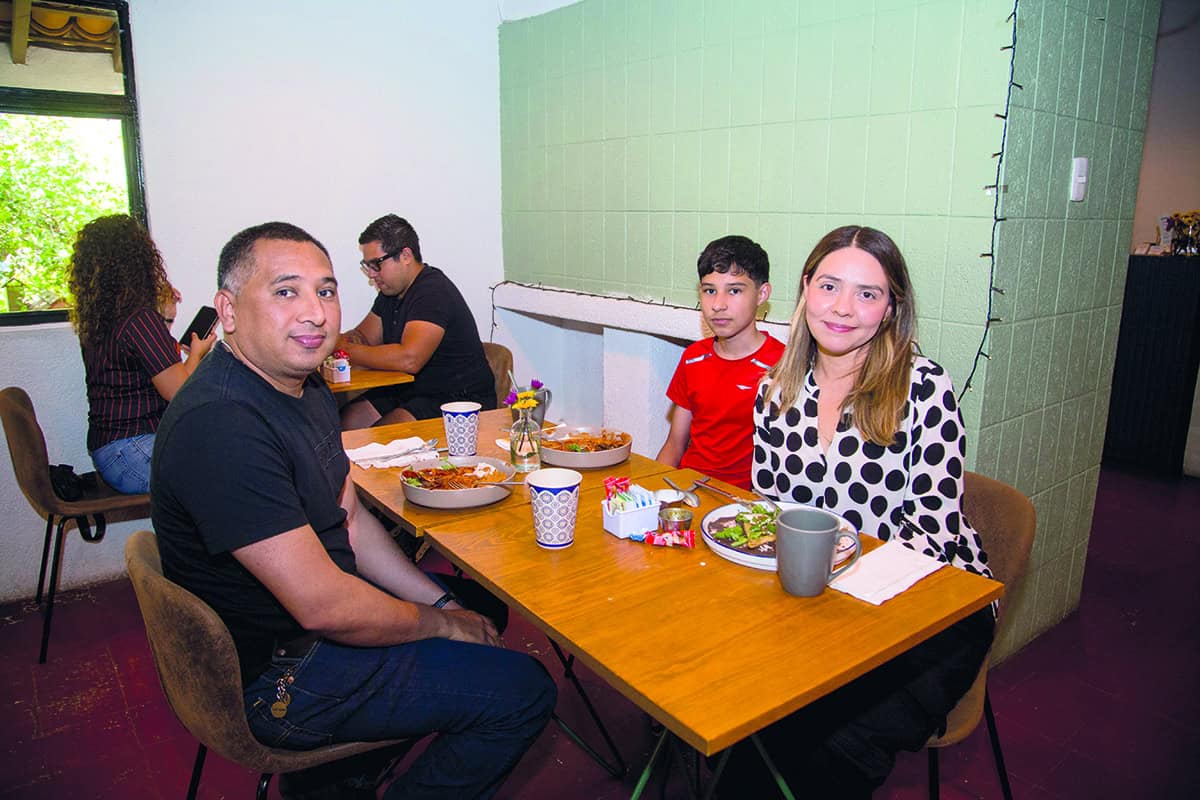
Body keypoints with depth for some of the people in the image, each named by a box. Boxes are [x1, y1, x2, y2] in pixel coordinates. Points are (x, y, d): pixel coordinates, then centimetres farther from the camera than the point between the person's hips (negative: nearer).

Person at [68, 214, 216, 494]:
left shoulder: (94, 320, 13)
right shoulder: (142, 319, -16)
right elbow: (178, 391, -15)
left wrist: (164, 311, 24)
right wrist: (197, 353, 4)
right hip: (133, 454, -10)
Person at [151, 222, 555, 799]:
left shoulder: (305, 386, 4)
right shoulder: (221, 426, -29)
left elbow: (350, 521, 9)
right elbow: (324, 605, -30)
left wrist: (441, 602, 2)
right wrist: (443, 625, -13)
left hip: (314, 609, 10)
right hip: (276, 676, -10)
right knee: (523, 691, -8)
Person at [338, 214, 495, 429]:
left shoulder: (434, 291, -20)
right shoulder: (391, 291, 11)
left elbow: (409, 359, -31)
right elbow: (363, 336, 17)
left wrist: (347, 351, -20)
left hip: (461, 399, -9)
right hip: (408, 390, 9)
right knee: (347, 422, -6)